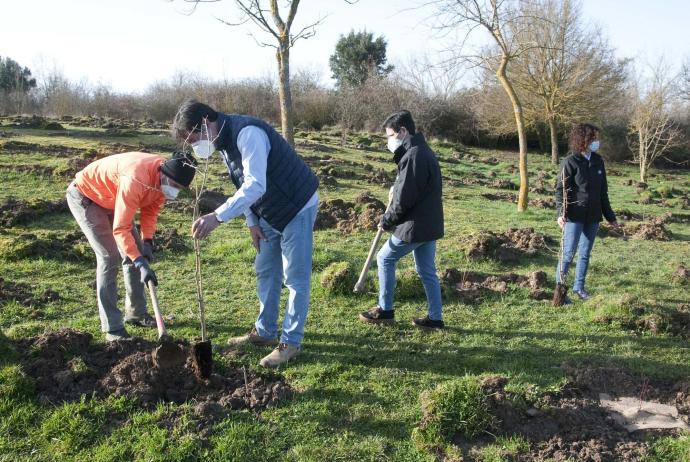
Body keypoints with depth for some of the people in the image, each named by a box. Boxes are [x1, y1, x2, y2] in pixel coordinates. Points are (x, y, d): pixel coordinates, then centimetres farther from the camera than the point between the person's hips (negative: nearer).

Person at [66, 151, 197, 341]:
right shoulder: (136, 179, -40)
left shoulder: (163, 178, -15)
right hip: (84, 196, -8)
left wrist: (147, 241, -14)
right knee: (109, 256, -16)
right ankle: (112, 328, -10)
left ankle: (136, 313, 19)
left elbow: (151, 209, -2)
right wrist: (141, 264, -40)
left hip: (110, 198, 9)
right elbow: (120, 228, -37)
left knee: (136, 251, 6)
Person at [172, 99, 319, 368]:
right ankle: (265, 332, 28)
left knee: (295, 278, -2)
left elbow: (255, 185, -36)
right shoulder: (224, 142, 4)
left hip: (297, 208, -10)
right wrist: (252, 223, 7)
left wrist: (217, 217, -41)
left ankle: (290, 342, 8)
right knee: (265, 272, 15)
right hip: (270, 212, 10)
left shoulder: (247, 133, -26)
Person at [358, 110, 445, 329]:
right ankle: (435, 317, 18)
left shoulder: (413, 156, -19)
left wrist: (387, 221, -7)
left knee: (385, 259, 6)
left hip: (415, 226, -9)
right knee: (427, 271, 13)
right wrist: (395, 189, 6)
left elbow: (404, 198, -20)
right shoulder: (424, 151, 13)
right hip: (430, 224, 9)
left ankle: (385, 310, 16)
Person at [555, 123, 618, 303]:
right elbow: (560, 189, -12)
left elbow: (603, 191, 14)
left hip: (593, 217, 6)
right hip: (574, 216, -6)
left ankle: (579, 287, 26)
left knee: (585, 254, 13)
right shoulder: (570, 162, -10)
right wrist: (560, 213, -25)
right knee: (568, 253, -4)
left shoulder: (598, 161, 8)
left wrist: (609, 215, 16)